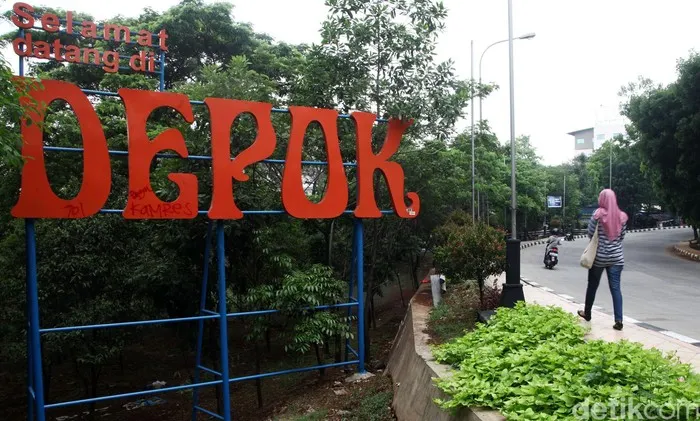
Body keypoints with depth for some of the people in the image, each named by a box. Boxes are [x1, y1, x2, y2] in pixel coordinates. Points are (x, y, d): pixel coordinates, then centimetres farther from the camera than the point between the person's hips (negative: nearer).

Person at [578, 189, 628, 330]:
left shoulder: (598, 214, -11)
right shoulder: (622, 216, 0)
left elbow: (590, 234, -7)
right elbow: (622, 236, 7)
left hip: (599, 256, -2)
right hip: (616, 257, 3)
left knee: (592, 285, 13)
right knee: (615, 287, 2)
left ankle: (587, 313, 29)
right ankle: (618, 320, -6)